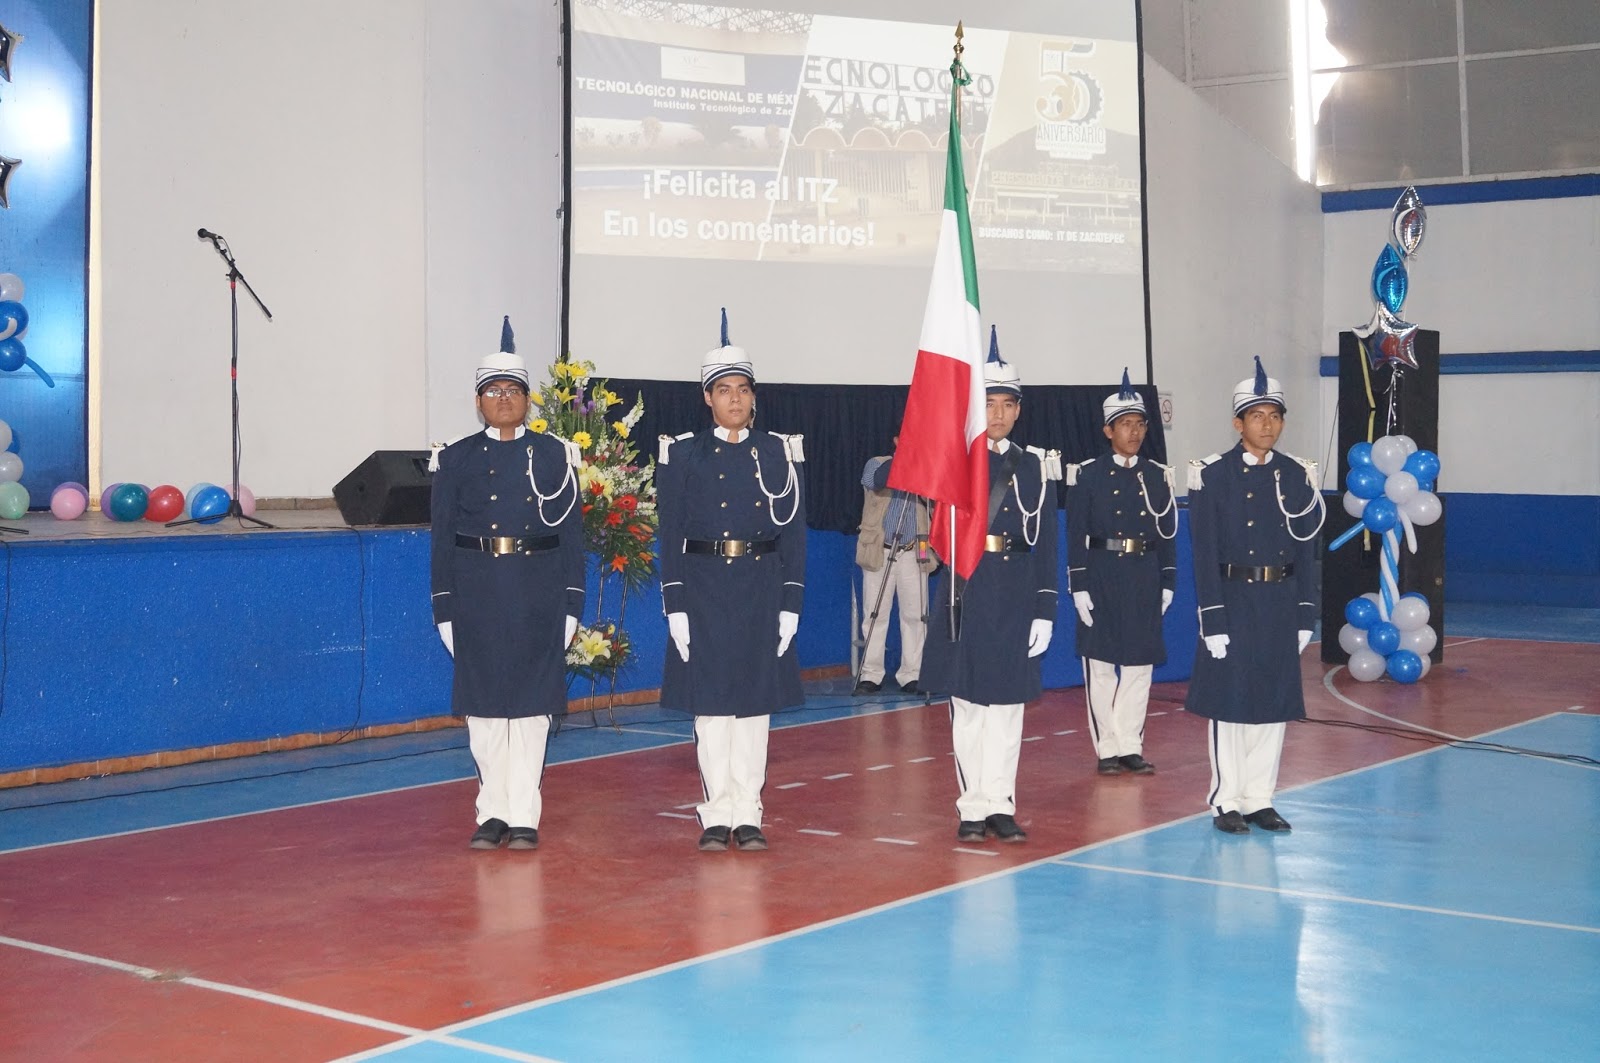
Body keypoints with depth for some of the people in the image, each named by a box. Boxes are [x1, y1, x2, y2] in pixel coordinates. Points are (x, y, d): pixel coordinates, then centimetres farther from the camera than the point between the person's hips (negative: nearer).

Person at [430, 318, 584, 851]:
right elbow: (443, 537, 5)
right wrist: (444, 607, 0)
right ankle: (492, 813, 15)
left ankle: (524, 816, 8)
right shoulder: (457, 459, 6)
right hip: (477, 594, 1)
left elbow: (571, 533, 4)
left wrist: (572, 603, -1)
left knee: (530, 702, 1)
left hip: (538, 594, -1)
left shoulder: (553, 456, 5)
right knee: (484, 705, 5)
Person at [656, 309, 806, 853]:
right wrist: (675, 606, -7)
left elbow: (793, 533, 4)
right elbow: (671, 536, 0)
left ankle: (748, 815, 12)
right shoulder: (684, 454, 2)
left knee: (754, 702, 4)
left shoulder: (778, 452, 5)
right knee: (710, 703, 2)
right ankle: (716, 815, 10)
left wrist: (790, 604, -2)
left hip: (761, 592, 1)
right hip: (703, 589, -1)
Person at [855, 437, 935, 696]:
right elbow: (875, 481, -19)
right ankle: (871, 675, 6)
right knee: (875, 615, 0)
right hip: (879, 551, -1)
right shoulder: (877, 464, 4)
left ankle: (911, 675, 3)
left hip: (913, 554, 1)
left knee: (915, 615, -2)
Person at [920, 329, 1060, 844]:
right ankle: (973, 807, 9)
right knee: (967, 702, 2)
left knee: (1006, 704, 4)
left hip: (1016, 593, 1)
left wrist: (1044, 609, -1)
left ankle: (999, 805, 10)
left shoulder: (1035, 465, 8)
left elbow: (1046, 544, 5)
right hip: (964, 589, -1)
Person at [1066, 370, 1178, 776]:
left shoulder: (1157, 475, 8)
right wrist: (1079, 587, -10)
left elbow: (1167, 533, 10)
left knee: (1139, 665, 6)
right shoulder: (1087, 475, -2)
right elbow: (1075, 535, -4)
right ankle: (1108, 748, 11)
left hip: (1144, 581, 3)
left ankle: (1131, 746, 15)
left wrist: (1167, 584, 5)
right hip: (1101, 578, -3)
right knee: (1100, 665, 2)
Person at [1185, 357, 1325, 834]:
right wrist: (1212, 619, -13)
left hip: (1280, 603, 4)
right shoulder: (1213, 475, -6)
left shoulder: (1296, 476, 7)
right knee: (1228, 702, 2)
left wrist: (1304, 614, 4)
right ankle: (1226, 803, 11)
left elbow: (1307, 549, 9)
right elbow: (1205, 553, -8)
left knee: (1274, 702, 8)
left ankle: (1259, 800, 18)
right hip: (1232, 602, -4)